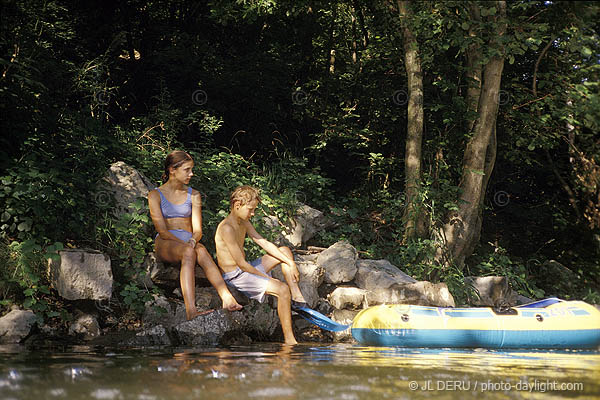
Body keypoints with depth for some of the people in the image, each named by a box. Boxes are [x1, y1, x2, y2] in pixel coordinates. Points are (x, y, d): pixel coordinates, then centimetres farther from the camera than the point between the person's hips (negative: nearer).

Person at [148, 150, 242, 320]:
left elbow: (198, 230, 6)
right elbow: (162, 230, -5)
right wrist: (184, 244, -19)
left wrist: (192, 242, -18)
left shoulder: (194, 195, 15)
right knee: (189, 252, -39)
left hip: (189, 241, 3)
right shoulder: (155, 195, 5)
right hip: (165, 244, -2)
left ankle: (228, 299, -59)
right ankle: (191, 310, -58)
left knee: (202, 251, -36)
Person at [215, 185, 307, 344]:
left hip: (247, 269, 11)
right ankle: (289, 340, -19)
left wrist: (290, 263, 2)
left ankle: (297, 300, 8)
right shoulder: (226, 228, -23)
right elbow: (241, 263, -23)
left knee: (284, 251, 17)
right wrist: (267, 278, -15)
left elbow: (264, 243, 9)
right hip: (235, 276, -11)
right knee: (282, 289, -23)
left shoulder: (244, 222, 8)